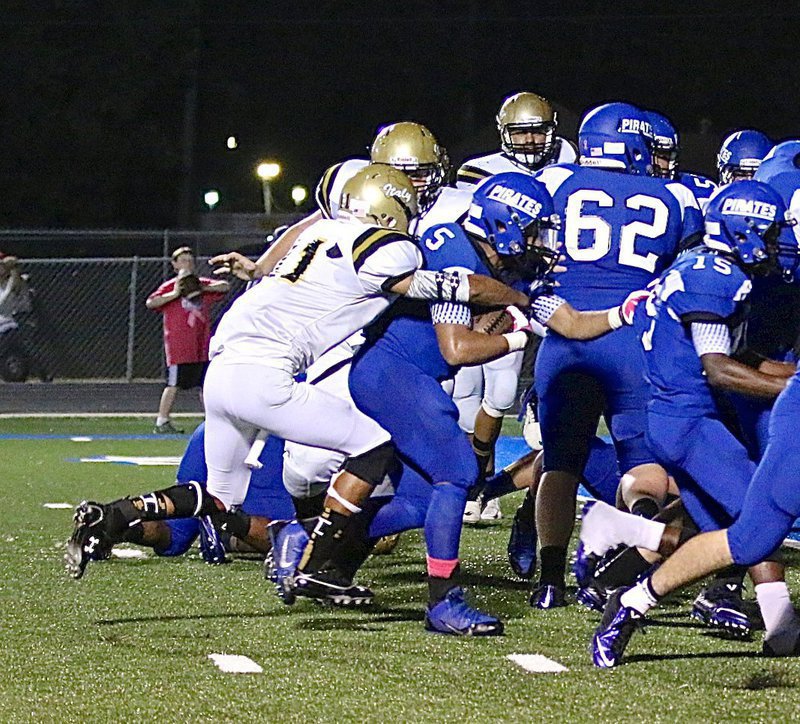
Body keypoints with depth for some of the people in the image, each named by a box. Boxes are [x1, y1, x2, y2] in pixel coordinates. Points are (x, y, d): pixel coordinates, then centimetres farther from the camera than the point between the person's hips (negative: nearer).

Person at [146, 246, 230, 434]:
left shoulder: (202, 284, 13)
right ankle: (162, 422, -5)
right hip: (178, 345, -6)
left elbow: (225, 286, 8)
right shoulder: (170, 286, -2)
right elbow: (150, 303, -13)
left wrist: (204, 289, -6)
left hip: (201, 344, 6)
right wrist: (175, 294, -20)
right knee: (174, 384, -8)